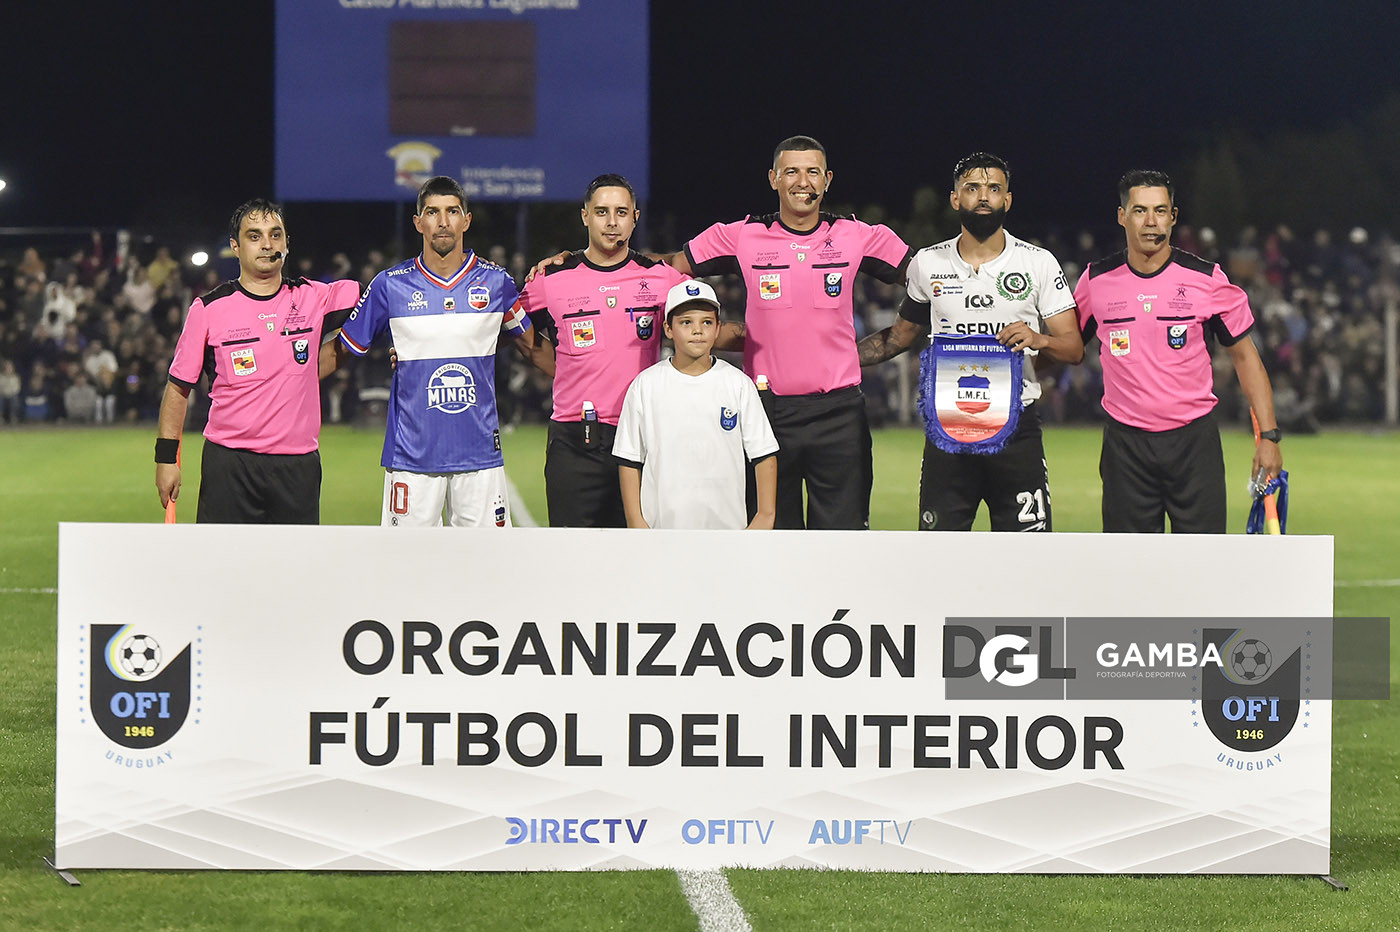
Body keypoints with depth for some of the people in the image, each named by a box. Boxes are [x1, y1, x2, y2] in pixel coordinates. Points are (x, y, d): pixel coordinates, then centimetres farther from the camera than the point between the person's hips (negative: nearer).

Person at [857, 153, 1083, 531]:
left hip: (1015, 426, -1)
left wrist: (1039, 339, -19)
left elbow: (1074, 349, 2)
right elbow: (903, 334, 22)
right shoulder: (927, 264, 8)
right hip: (947, 428, 2)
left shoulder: (1039, 264, 2)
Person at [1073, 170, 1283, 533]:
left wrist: (1268, 435, 0)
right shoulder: (1096, 281, 2)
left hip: (1194, 440, -1)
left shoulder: (1207, 280, -2)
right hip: (1125, 444, 1)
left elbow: (1244, 356, 5)